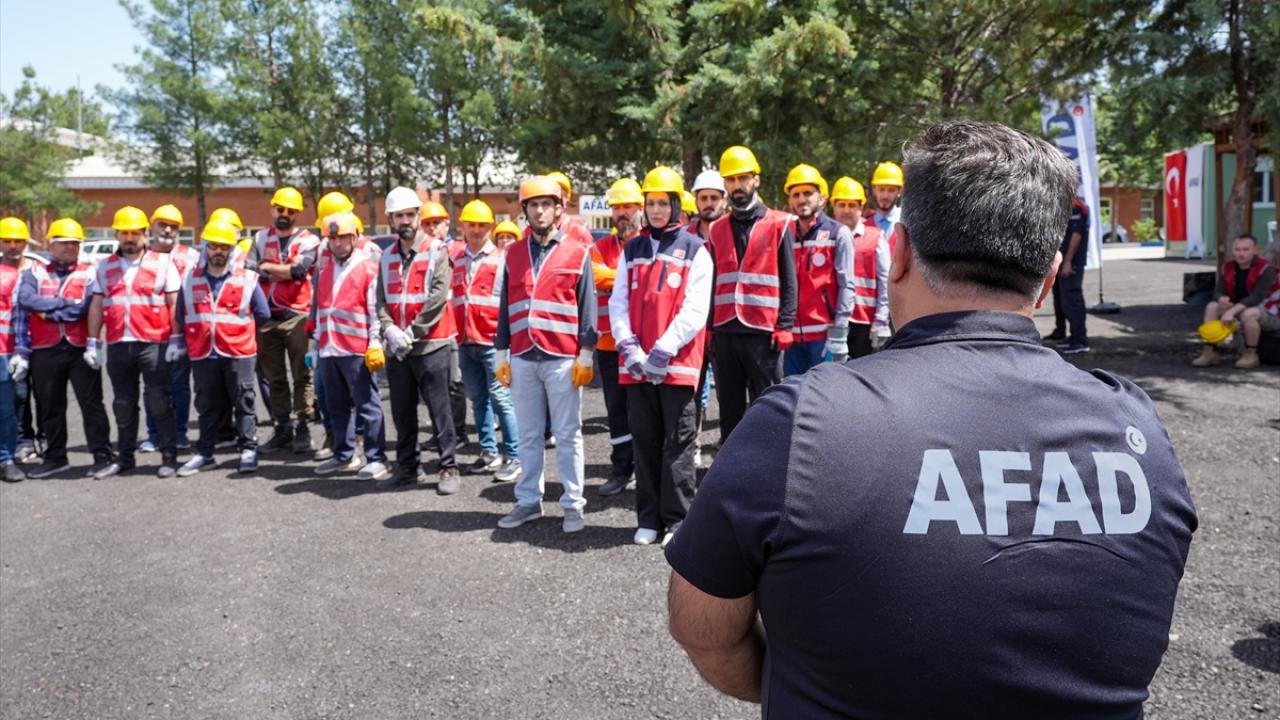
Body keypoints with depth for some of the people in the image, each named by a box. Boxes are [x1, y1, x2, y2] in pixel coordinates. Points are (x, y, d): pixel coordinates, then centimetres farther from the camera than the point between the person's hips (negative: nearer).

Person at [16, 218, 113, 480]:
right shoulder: (35, 273, 11)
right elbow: (25, 299, -7)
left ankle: (102, 455, 3)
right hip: (45, 350, 3)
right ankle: (55, 457, 23)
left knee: (91, 403, -1)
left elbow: (88, 307, -13)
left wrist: (48, 310, -9)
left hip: (80, 348, -3)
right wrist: (65, 303, -12)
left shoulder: (89, 272, 3)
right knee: (49, 407, 12)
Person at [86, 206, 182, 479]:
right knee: (123, 405, 11)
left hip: (153, 344, -4)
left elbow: (174, 304, 0)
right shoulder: (106, 266, 14)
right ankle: (125, 458, 19)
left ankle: (169, 457, 4)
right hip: (117, 345, 4)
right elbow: (96, 305, 13)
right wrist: (92, 342, 7)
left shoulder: (162, 263, 3)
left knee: (160, 402, -3)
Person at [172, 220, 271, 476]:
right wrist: (178, 340, 12)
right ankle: (205, 453, 19)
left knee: (244, 402, 2)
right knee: (207, 405, 10)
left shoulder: (247, 279, 1)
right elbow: (181, 316, 15)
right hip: (202, 354, 3)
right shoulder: (190, 280, 9)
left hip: (239, 353, -2)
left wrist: (238, 327, 7)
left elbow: (263, 315, 3)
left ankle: (248, 449, 9)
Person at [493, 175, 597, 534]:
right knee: (528, 435, 11)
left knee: (567, 435, 3)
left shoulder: (578, 251, 0)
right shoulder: (514, 253, 11)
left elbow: (588, 305, -2)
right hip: (522, 358, 4)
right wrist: (501, 354, 9)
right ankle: (529, 500, 21)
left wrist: (586, 354, -7)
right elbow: (505, 307, 13)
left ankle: (573, 504, 10)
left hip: (563, 358, -4)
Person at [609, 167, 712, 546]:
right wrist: (629, 346, -7)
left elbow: (695, 309, -8)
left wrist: (663, 350, -15)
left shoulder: (695, 249, 2)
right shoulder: (631, 249, 14)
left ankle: (678, 520, 10)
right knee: (644, 440, 9)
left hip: (677, 362, -4)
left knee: (678, 443, 2)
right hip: (637, 364, 4)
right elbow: (618, 302, 8)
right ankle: (649, 518, 18)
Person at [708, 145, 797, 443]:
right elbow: (712, 282, 15)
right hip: (724, 331, 4)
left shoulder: (779, 224, 2)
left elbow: (789, 281, 0)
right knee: (729, 409, 10)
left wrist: (784, 326, -8)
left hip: (762, 332, -4)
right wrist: (709, 326, 8)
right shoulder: (717, 229, 14)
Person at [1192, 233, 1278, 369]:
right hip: (1239, 309, 7)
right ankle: (1210, 352, -12)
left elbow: (1257, 297, -30)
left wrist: (1232, 311, -39)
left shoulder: (1266, 270, -20)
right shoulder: (1227, 268, 0)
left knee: (1248, 314, -37)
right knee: (1212, 307, -10)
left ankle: (1251, 355, -18)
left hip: (1269, 313, -7)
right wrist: (1221, 299, -31)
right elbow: (1218, 291, -4)